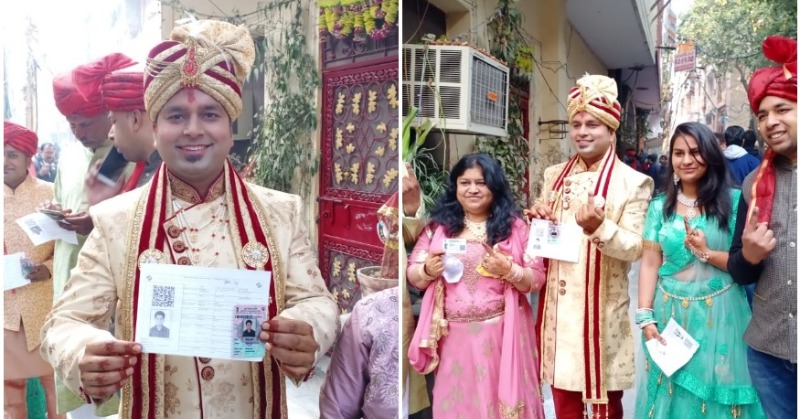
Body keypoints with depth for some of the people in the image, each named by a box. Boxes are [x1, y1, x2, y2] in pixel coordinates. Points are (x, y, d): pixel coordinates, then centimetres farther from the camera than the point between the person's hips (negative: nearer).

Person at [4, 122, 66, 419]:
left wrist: (49, 267, -19)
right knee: (10, 383, 12)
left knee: (54, 375, 9)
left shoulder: (49, 194, -3)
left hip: (44, 304, -2)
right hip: (5, 306, 2)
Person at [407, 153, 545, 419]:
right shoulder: (439, 225, 3)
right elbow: (411, 275, 6)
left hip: (502, 333, -1)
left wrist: (507, 270, -17)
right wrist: (428, 270, -15)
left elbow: (536, 279, 0)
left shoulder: (514, 226, 1)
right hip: (454, 336, 1)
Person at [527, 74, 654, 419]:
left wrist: (598, 227, -31)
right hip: (558, 305, 5)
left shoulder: (633, 182, -7)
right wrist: (536, 218, -8)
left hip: (601, 307, -4)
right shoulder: (555, 176, 8)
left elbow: (634, 248, -13)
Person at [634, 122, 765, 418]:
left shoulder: (734, 201, -2)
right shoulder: (660, 205, 3)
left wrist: (707, 253, -17)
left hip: (719, 315, -1)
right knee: (672, 392, 12)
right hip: (671, 313, 2)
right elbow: (650, 263, 0)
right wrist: (646, 317, -6)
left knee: (716, 389, 10)